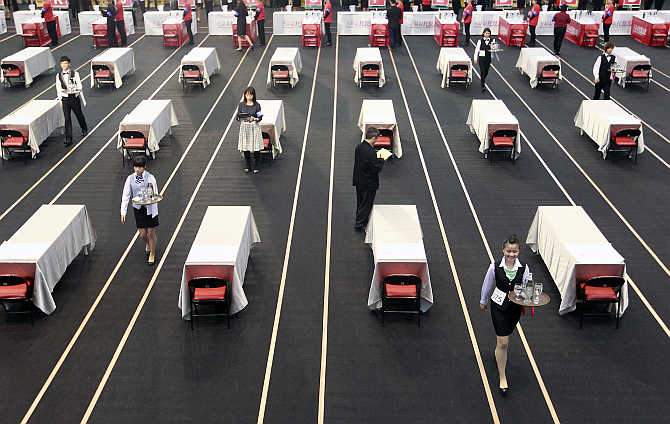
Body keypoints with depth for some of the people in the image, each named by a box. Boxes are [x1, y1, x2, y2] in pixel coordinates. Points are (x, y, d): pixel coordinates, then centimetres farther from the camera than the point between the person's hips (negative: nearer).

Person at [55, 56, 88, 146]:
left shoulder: (75, 74, -5)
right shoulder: (58, 76, 4)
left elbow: (79, 87, -8)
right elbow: (58, 89, 11)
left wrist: (70, 90, -21)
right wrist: (60, 100, 9)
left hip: (74, 97, -1)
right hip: (65, 99, 2)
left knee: (79, 115, 16)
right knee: (67, 119, -2)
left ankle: (84, 130, 43)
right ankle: (68, 139, -2)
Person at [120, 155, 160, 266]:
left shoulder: (150, 178, -12)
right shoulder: (130, 179, -4)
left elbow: (155, 195, -9)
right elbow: (126, 195, -1)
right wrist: (123, 212, -5)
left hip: (150, 208, -2)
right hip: (138, 208, 2)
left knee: (151, 232, 5)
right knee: (142, 234, 9)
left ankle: (152, 254, 27)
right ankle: (147, 244, 45)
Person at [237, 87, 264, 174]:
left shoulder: (256, 105, -3)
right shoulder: (241, 104, 3)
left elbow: (260, 117, -1)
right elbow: (238, 116, 6)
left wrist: (254, 119, -21)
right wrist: (240, 118, -16)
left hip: (254, 127, -2)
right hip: (244, 127, 2)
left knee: (256, 147, -2)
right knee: (245, 147, 5)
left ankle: (256, 166, 12)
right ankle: (248, 166, 21)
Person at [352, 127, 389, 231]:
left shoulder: (359, 147, -4)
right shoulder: (371, 152, -30)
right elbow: (377, 168, -25)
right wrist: (381, 159, -8)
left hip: (358, 181, 8)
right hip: (369, 183, -8)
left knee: (360, 202, 24)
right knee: (366, 204, 10)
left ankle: (359, 221, 40)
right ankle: (360, 225, 22)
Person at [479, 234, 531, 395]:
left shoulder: (524, 268, -11)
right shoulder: (495, 267, -15)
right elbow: (487, 285, 2)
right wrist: (483, 301, 14)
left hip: (515, 307, 3)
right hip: (499, 305, -3)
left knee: (504, 336, 24)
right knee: (503, 342, -5)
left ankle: (499, 352, 59)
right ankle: (502, 378, 4)